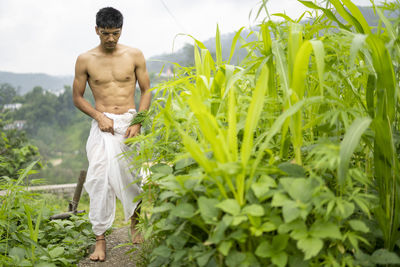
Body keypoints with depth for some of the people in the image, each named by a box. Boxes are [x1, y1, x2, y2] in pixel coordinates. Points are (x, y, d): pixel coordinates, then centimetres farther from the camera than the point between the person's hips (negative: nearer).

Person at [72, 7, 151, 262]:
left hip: (130, 121, 1)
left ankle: (135, 220, 32)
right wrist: (99, 116, -8)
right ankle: (100, 238, -1)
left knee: (130, 176, 4)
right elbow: (77, 97, 8)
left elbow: (146, 90, 7)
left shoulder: (135, 55, 2)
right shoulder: (85, 60, 1)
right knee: (100, 177, -9)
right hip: (103, 125, 0)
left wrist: (137, 123, -5)